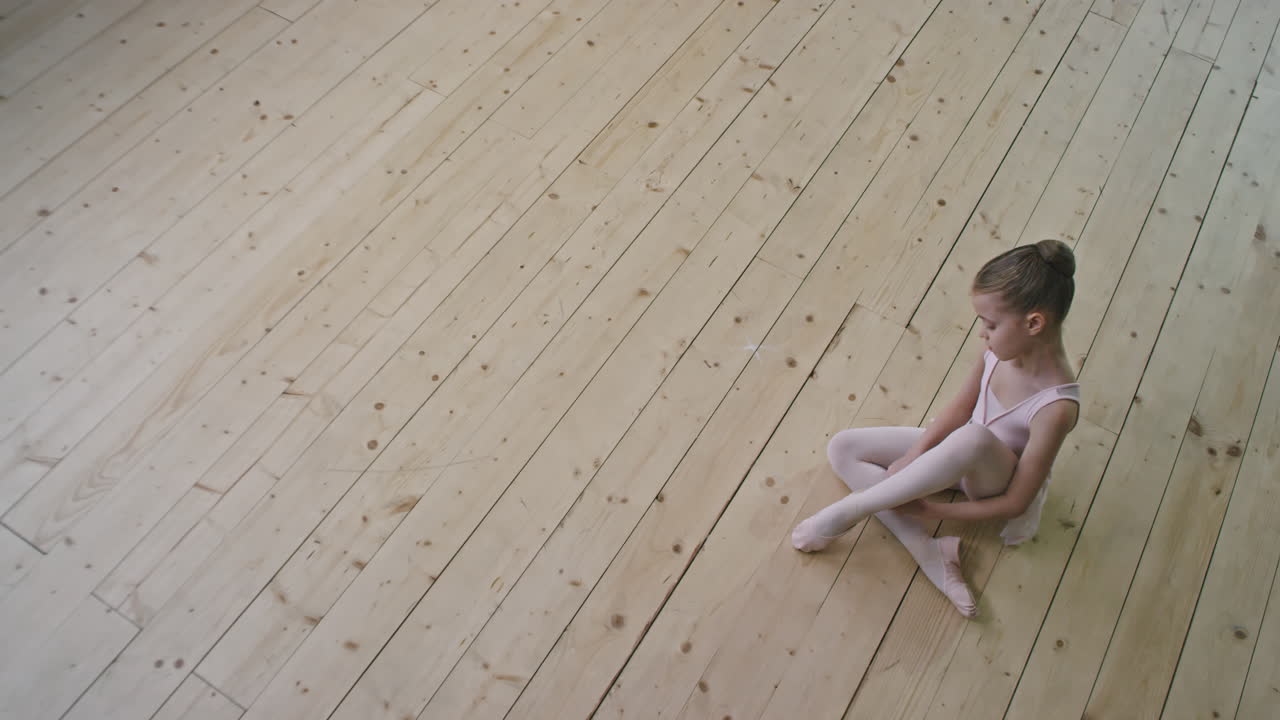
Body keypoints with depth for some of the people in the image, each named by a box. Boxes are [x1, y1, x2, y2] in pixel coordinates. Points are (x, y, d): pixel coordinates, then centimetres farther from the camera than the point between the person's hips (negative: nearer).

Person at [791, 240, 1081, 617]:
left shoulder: (1056, 406, -32)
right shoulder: (1001, 346, -16)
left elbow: (1014, 503, -25)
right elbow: (960, 407, -1)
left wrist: (931, 510, -21)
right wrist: (912, 458, -13)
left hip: (995, 486, -7)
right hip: (961, 456, 7)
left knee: (972, 438, -44)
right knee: (842, 448, -6)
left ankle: (849, 510, -28)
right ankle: (928, 551, -16)